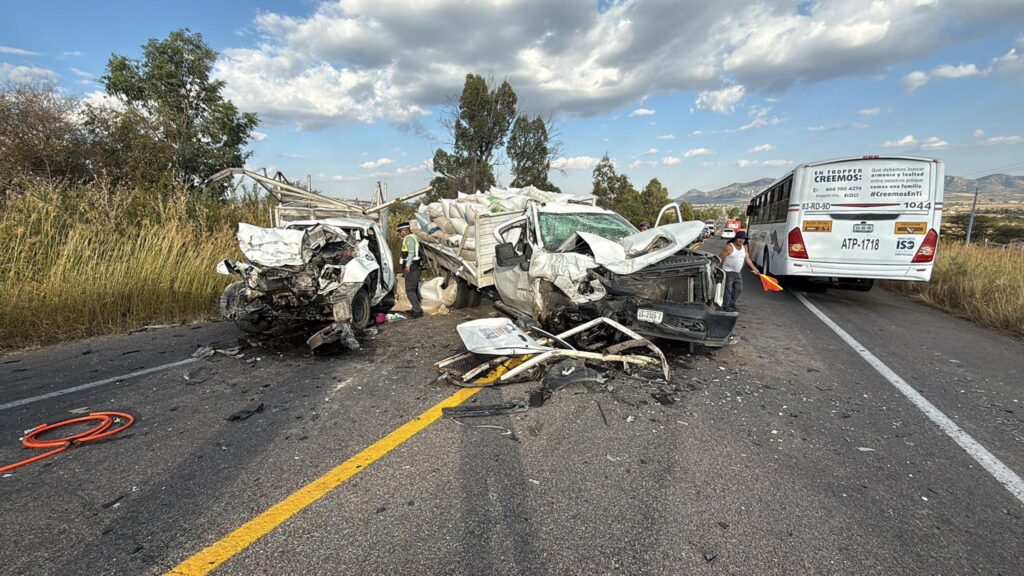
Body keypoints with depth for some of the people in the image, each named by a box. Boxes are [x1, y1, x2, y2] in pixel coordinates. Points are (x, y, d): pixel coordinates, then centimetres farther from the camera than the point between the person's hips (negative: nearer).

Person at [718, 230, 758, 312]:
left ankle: (732, 303, 26)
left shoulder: (744, 247, 8)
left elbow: (747, 259, 15)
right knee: (728, 289, -6)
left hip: (738, 272, 7)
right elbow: (720, 258, -15)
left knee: (739, 288, 11)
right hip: (728, 272, -7)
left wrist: (754, 268, 12)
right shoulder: (729, 247, -14)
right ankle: (726, 306, 3)